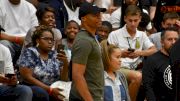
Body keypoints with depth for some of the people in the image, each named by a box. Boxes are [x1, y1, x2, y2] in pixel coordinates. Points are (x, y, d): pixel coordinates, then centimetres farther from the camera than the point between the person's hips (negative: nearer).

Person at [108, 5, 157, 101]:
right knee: (137, 76, -36)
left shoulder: (142, 35, 18)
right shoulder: (114, 35, 3)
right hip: (119, 68, -4)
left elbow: (154, 50, 8)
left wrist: (139, 53, -9)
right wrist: (121, 54, -17)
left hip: (135, 69, 4)